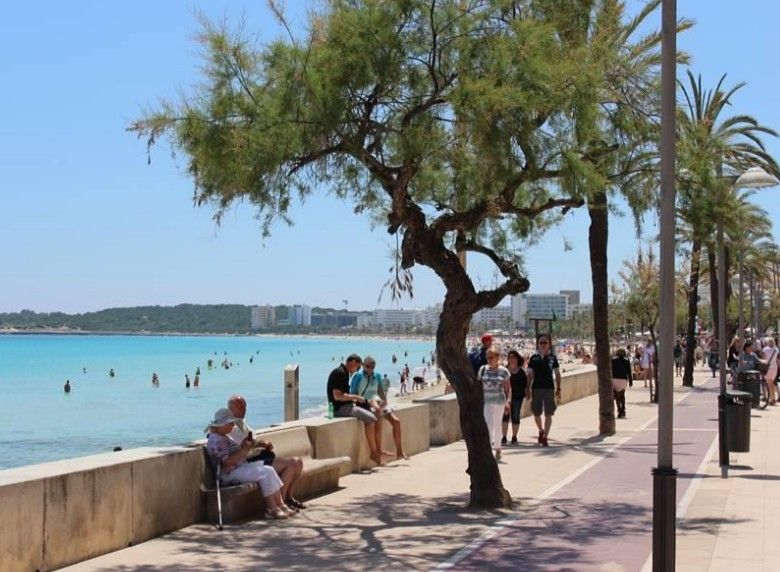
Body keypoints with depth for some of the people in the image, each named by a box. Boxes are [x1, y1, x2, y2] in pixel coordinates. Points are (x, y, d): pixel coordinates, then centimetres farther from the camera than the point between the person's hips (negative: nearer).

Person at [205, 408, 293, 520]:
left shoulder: (224, 436, 18)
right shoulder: (216, 440, -16)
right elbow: (227, 462, -24)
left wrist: (246, 446, 2)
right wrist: (244, 449, -19)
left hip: (241, 466, 11)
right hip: (229, 474, -11)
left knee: (269, 470, -2)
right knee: (265, 474, -21)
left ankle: (280, 505, -5)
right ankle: (272, 509, -17)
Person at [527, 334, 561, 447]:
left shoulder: (552, 358, 3)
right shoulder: (534, 358, 3)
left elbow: (557, 374, 8)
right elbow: (530, 375, 7)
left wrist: (558, 389, 2)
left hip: (549, 388, -1)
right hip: (536, 388, 1)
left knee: (548, 414, -3)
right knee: (536, 414, 7)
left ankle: (545, 437, 2)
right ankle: (541, 431, 34)